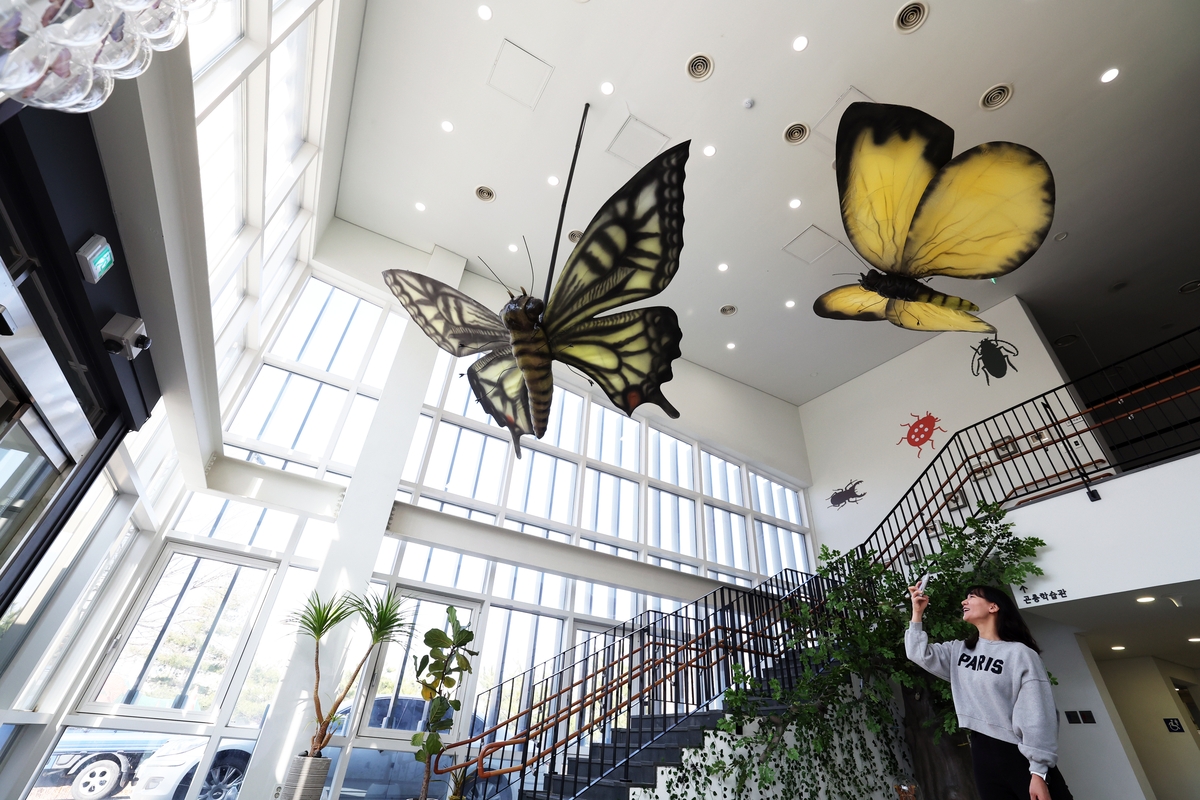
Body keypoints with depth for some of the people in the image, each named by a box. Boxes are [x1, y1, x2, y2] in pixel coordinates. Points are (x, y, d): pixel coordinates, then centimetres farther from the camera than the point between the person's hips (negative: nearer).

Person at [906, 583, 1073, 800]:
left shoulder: (1020, 654, -8)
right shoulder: (958, 651, 10)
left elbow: (1038, 716, -11)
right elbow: (918, 653, 6)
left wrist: (1039, 771, -15)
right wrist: (917, 612, 3)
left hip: (1021, 756, -5)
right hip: (983, 753, 5)